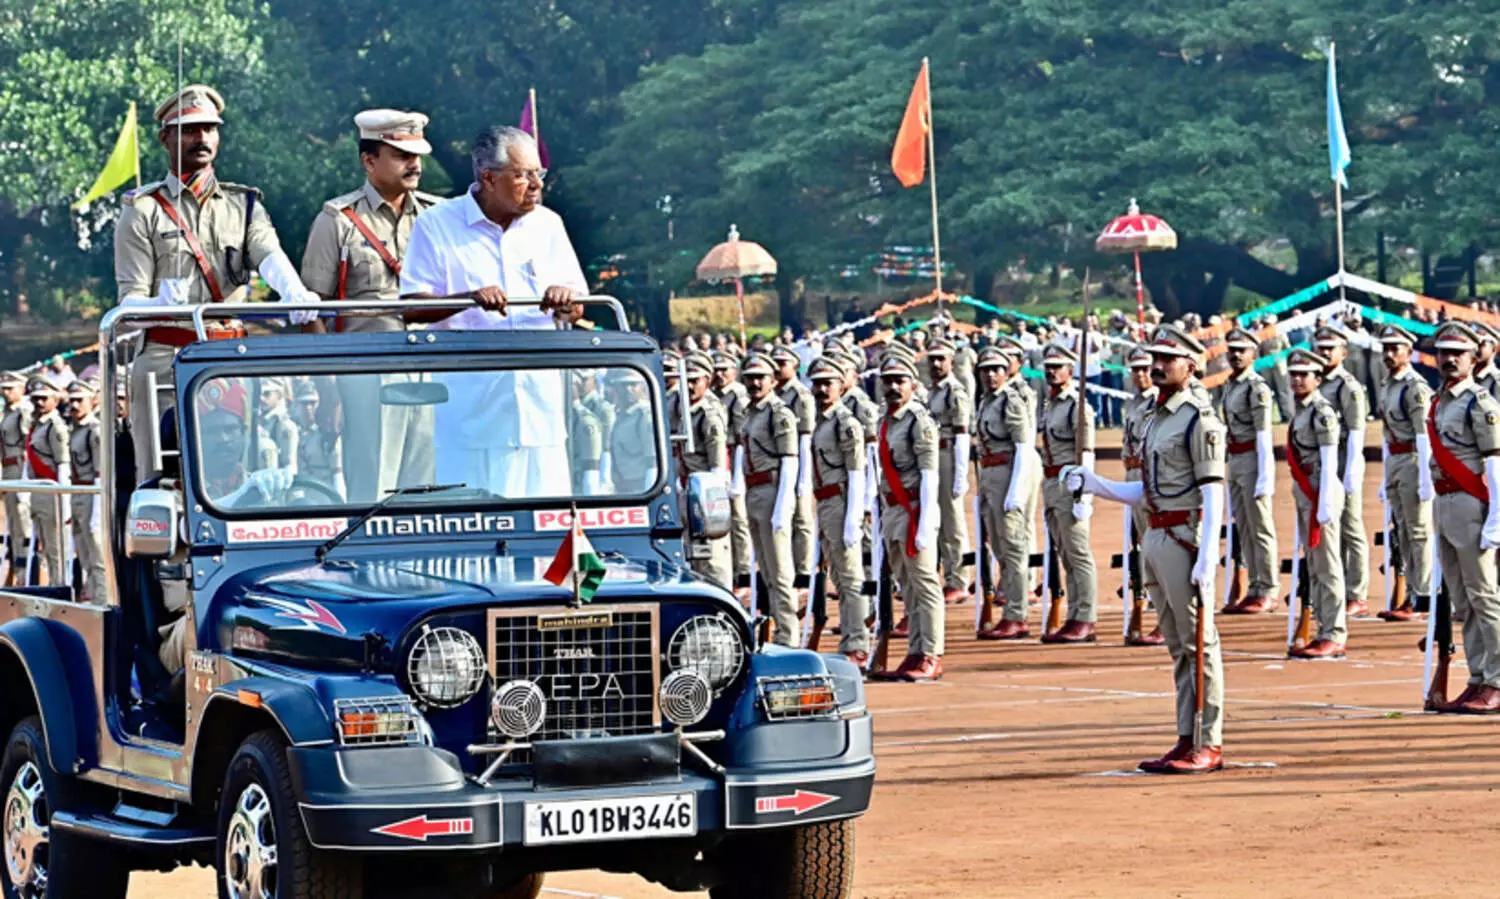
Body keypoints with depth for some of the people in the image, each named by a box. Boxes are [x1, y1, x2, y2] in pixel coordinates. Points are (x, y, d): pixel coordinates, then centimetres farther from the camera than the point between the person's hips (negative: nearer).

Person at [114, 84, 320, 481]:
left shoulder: (244, 204, 17)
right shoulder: (144, 210, 9)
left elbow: (269, 255, -4)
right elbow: (130, 300, 1)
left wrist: (294, 293, -28)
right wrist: (160, 304, -24)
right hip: (164, 360, -2)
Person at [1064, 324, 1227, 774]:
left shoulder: (1199, 419, -9)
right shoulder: (1156, 419, 17)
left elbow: (1213, 493, -15)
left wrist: (1207, 559, -22)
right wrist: (1091, 483, 10)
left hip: (1185, 537, -9)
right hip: (1155, 539, 9)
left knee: (1198, 643, -5)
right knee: (1178, 647, 12)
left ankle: (1210, 745, -3)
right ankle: (1187, 741, 16)